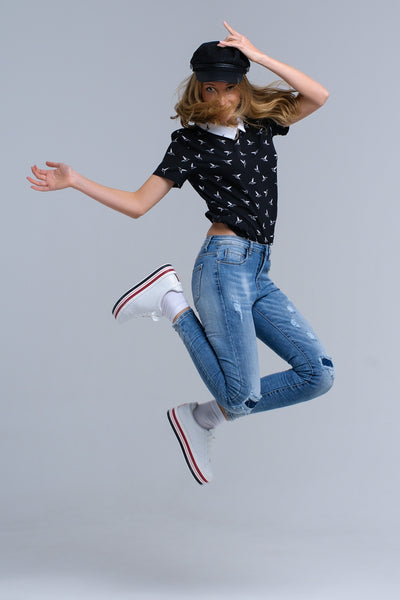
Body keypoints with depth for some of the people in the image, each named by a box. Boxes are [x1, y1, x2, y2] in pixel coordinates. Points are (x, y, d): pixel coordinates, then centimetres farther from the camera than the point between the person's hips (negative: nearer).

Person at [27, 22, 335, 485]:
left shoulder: (260, 124, 12)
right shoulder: (191, 142, 0)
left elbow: (318, 96, -1)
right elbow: (137, 203, -2)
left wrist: (259, 56, -7)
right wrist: (75, 181, -13)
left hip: (259, 274, 6)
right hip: (226, 264, -6)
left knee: (318, 374, 0)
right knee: (242, 396, -11)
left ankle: (201, 418, 7)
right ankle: (173, 301, 5)